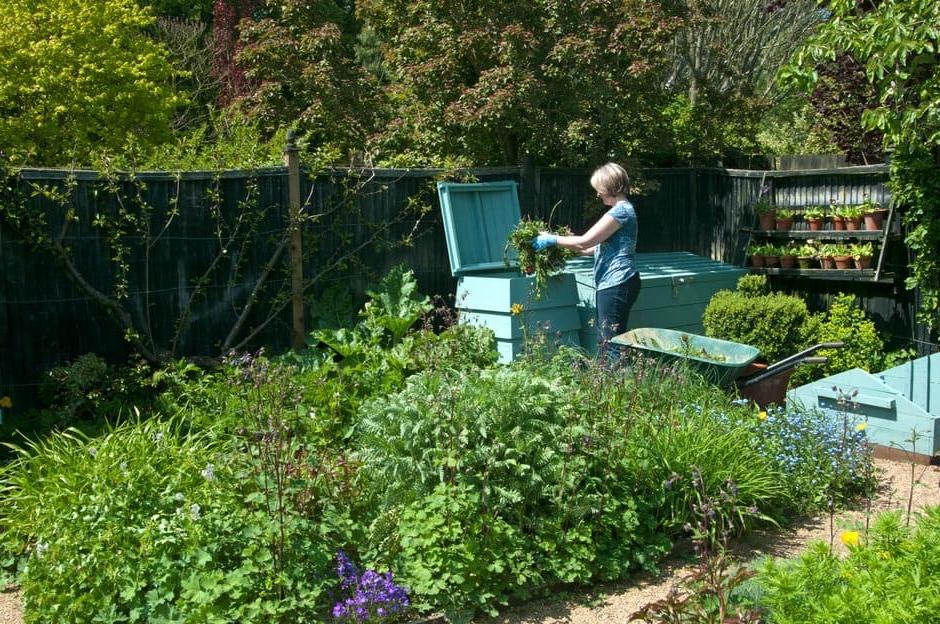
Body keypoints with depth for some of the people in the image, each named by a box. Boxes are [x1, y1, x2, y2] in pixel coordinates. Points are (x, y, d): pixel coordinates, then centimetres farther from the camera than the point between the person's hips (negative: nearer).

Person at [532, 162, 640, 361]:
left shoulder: (621, 211, -13)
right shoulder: (622, 210, 20)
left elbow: (584, 242, -17)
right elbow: (595, 247, 22)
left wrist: (552, 240, -6)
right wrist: (560, 246, 19)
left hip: (616, 283, -11)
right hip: (609, 284, 11)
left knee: (612, 342, -8)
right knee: (605, 339, 12)